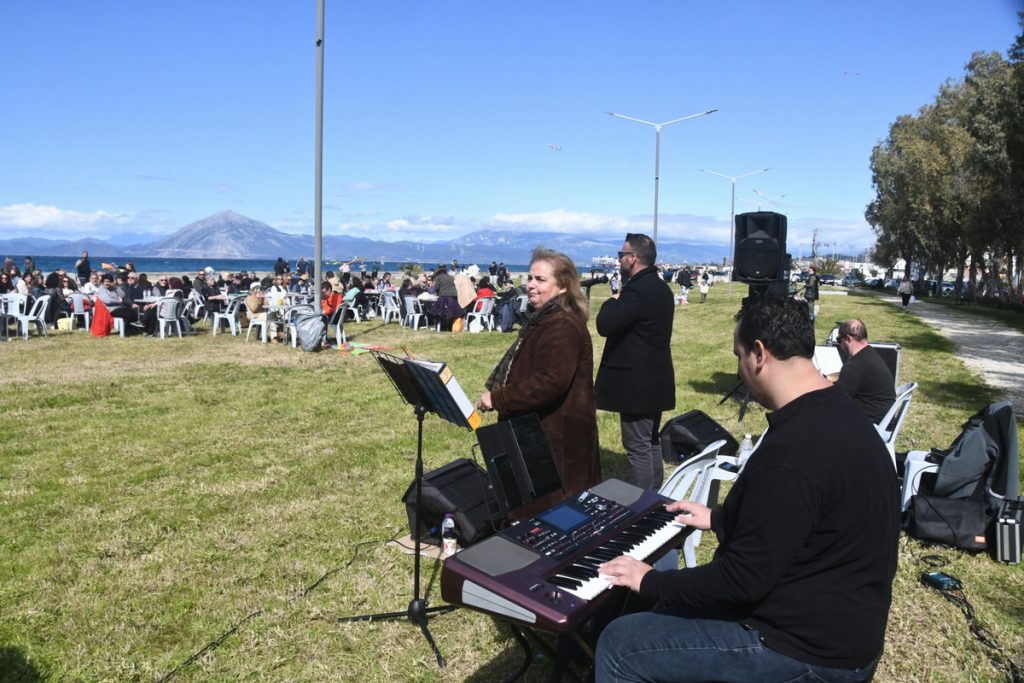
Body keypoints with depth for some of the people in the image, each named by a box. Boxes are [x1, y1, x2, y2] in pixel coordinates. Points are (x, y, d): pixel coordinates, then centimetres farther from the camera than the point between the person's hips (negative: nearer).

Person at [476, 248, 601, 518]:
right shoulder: (544, 319, 14)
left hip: (555, 435, -11)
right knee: (534, 505, 20)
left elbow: (550, 382, -31)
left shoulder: (562, 326, -21)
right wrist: (499, 393, 10)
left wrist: (498, 398, -25)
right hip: (539, 428, 11)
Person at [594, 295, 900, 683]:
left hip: (811, 648, -10)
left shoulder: (792, 452, -31)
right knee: (667, 614, 23)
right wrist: (718, 519, 25)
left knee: (619, 645, -4)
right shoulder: (836, 414, 3)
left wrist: (650, 582, -12)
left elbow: (744, 579, -25)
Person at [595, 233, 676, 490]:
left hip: (637, 382, -10)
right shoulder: (661, 288, 11)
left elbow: (604, 325, -24)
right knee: (650, 442, 19)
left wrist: (613, 301, -7)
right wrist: (620, 302, 6)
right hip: (655, 379, 10)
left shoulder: (637, 290, -20)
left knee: (638, 447, -2)